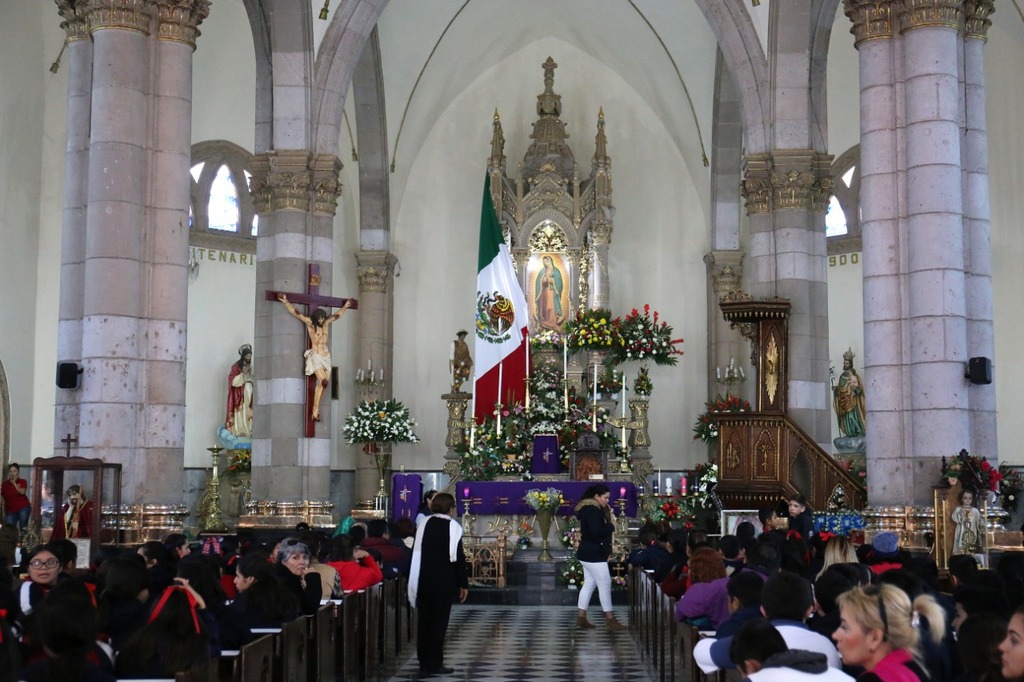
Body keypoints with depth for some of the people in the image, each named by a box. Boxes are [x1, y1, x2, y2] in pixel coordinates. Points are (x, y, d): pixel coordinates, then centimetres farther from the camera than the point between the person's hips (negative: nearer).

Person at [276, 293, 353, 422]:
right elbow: (296, 313, -2)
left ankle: (315, 409, 4)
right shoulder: (310, 323, 0)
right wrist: (286, 302, -6)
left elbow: (337, 315, 29)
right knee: (322, 380, -21)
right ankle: (315, 410, -18)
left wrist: (345, 307, 37)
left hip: (326, 357, 5)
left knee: (323, 383, -3)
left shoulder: (326, 324, 12)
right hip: (315, 356, -5)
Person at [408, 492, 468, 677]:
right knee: (439, 623, 1)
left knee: (424, 622, 11)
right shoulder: (452, 526, -8)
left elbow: (416, 553, 8)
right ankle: (434, 664, 1)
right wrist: (463, 584, -4)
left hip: (423, 581, 4)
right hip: (444, 582, -4)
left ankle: (424, 663, 14)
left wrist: (415, 582, 15)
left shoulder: (424, 524, 5)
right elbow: (458, 557, -10)